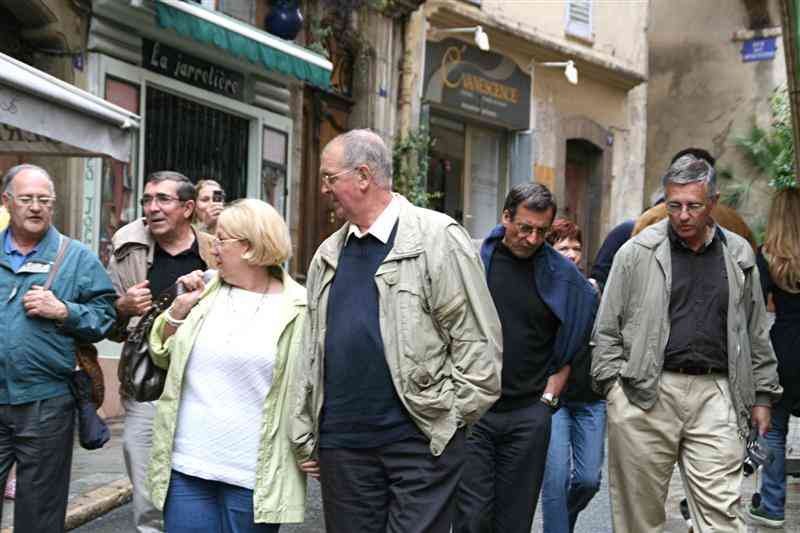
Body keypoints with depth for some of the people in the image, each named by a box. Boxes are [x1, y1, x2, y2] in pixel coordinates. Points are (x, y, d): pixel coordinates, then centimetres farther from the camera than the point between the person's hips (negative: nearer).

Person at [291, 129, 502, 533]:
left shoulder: (437, 238, -5)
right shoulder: (328, 254, 14)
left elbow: (477, 340, -6)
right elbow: (312, 350, 17)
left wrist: (451, 416, -7)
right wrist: (305, 434, 14)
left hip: (420, 440, -5)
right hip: (341, 443, 6)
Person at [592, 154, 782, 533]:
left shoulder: (739, 256, 12)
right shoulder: (637, 252, 3)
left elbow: (756, 333, 18)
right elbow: (607, 330, 5)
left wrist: (762, 395, 15)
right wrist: (612, 385, -3)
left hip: (716, 395, 2)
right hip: (646, 394, -1)